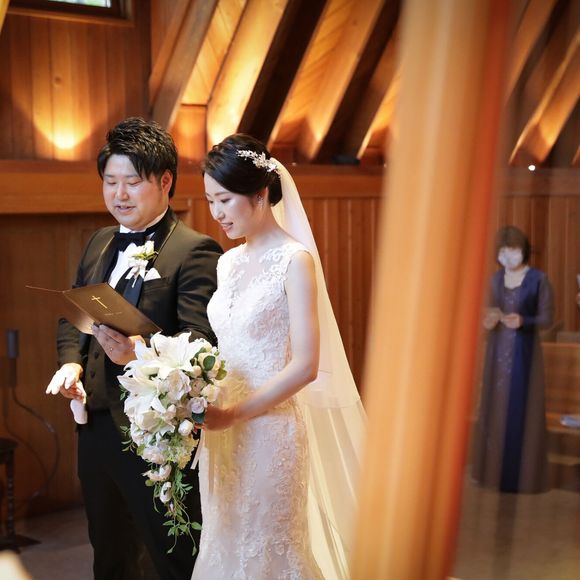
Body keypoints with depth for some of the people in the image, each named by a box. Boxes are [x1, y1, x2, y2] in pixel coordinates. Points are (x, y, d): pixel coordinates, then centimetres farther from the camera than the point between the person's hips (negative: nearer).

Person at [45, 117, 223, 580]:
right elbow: (72, 315, 18)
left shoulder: (195, 252, -14)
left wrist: (139, 353, -39)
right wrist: (70, 363, -3)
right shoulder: (99, 244, 11)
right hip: (94, 425, 8)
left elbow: (201, 342, -22)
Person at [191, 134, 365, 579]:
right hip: (222, 431, 7)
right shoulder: (228, 263, 10)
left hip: (271, 429, -6)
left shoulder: (294, 260, -11)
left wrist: (234, 413, -18)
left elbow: (305, 366, -17)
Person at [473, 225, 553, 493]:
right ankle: (494, 470, 17)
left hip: (524, 352, -5)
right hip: (498, 351, 5)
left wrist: (522, 321, -24)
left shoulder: (538, 279, -8)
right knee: (495, 410, 7)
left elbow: (547, 318, -7)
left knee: (520, 412, -4)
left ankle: (521, 476, 4)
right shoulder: (496, 278, 7)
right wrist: (490, 321, -7)